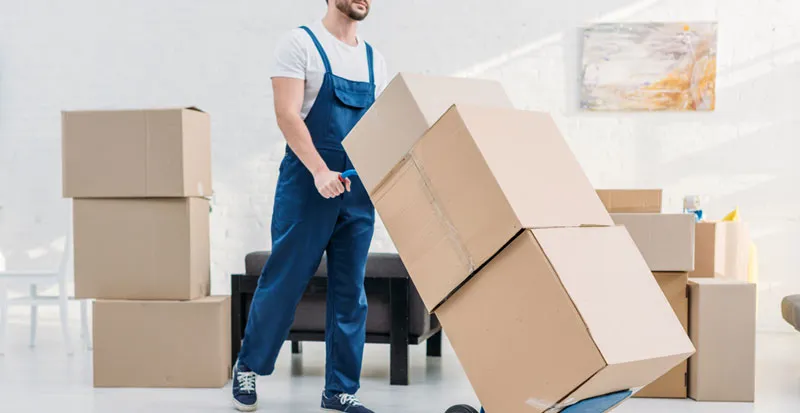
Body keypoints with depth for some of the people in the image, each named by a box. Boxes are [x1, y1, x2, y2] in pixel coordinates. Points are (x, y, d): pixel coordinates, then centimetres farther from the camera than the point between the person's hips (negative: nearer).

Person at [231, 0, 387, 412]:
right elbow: (287, 114, -13)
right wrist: (320, 171, -24)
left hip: (359, 191, 6)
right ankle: (247, 368, 23)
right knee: (283, 282, 2)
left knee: (350, 293, 6)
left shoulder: (373, 58, 14)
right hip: (307, 186, -5)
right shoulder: (301, 43, -3)